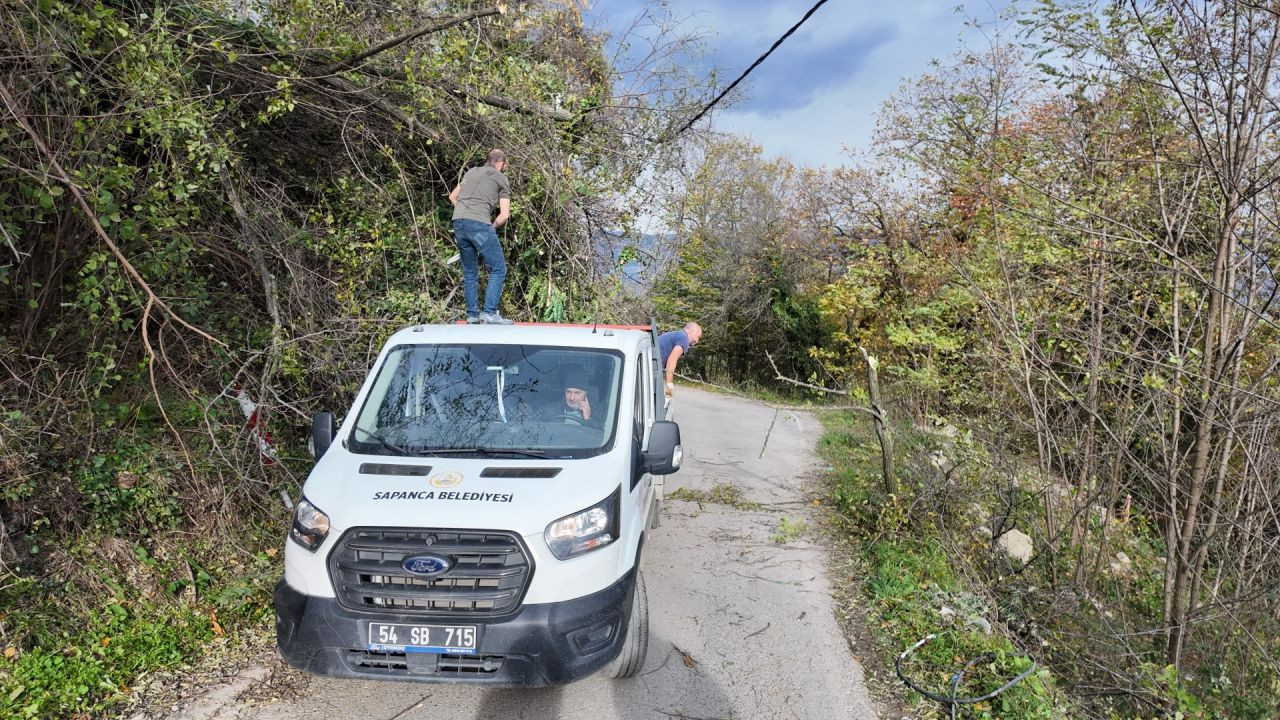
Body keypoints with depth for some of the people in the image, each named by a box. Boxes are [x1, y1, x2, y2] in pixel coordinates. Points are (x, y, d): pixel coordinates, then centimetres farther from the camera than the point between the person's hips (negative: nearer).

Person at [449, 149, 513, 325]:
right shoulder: (501, 179, 10)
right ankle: (490, 312, -9)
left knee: (469, 272, 15)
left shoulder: (471, 172, 26)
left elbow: (452, 196, 36)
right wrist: (493, 227, 18)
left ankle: (472, 315, 16)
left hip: (458, 223, 6)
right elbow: (504, 215, 4)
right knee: (498, 269, 0)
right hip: (479, 224, -6)